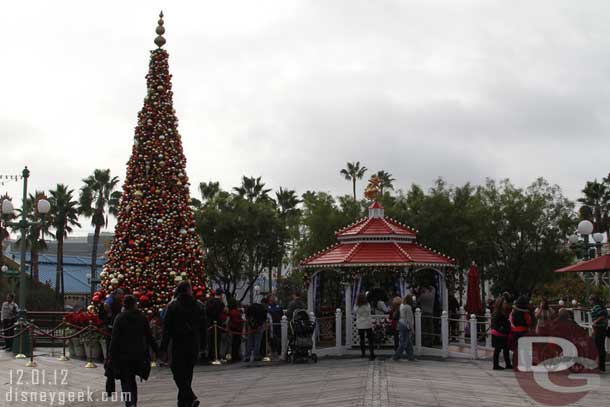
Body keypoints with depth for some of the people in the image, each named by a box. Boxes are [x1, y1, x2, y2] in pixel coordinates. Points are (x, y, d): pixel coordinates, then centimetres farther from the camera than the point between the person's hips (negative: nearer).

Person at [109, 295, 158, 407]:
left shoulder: (119, 318, -7)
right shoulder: (142, 317, 2)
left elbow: (115, 339, -9)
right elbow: (149, 336, 5)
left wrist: (112, 356, -6)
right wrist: (157, 351, 13)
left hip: (124, 355, -3)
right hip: (139, 355, 3)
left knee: (126, 382, 1)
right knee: (132, 381, 19)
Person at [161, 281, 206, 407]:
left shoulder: (173, 306, -5)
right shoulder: (198, 305, 5)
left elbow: (167, 328, -7)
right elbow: (203, 326, 7)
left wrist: (164, 348, -5)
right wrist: (201, 344, 13)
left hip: (178, 344, -4)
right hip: (194, 344, 4)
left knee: (178, 373, -1)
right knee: (187, 373, 14)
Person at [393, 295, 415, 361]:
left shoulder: (401, 306, 7)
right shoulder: (408, 307, -18)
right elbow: (409, 319, -17)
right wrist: (411, 328, -11)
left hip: (401, 323, 9)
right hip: (406, 326, -9)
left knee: (409, 342, 14)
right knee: (404, 342, 0)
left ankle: (410, 356, 19)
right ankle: (396, 356, 4)